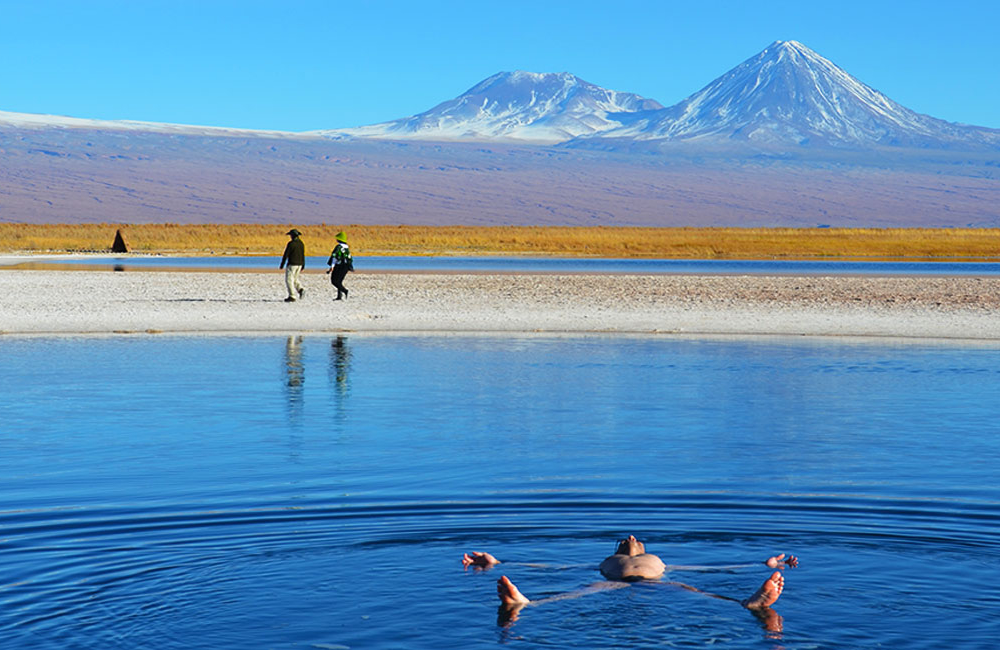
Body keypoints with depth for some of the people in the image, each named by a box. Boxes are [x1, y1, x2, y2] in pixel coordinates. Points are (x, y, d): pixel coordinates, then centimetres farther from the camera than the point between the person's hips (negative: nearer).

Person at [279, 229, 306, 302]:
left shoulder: (291, 243, -13)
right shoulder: (301, 243, 8)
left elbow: (285, 255, -12)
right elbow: (303, 255, 12)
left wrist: (282, 265, -6)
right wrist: (303, 266, 18)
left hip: (292, 264, -7)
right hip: (299, 264, 7)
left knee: (289, 280, -1)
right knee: (294, 279, 20)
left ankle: (292, 296, -5)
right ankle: (301, 289, -4)